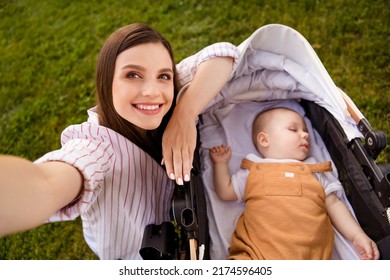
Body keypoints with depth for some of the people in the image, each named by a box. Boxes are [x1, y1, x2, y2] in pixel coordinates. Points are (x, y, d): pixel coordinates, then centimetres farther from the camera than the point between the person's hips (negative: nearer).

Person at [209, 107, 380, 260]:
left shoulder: (313, 171, 25)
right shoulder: (253, 171, 20)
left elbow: (333, 204, 24)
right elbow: (225, 192, 24)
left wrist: (357, 236, 13)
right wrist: (220, 163, 16)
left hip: (310, 255, 3)